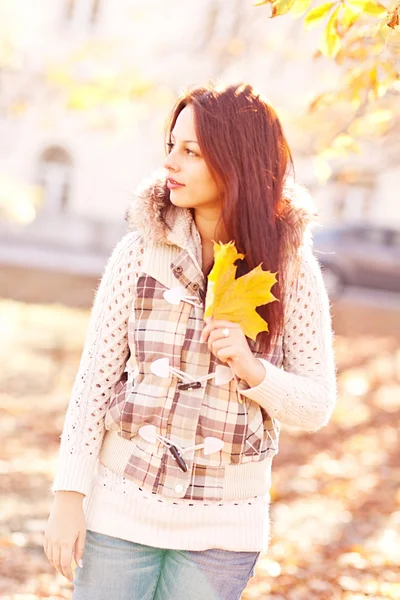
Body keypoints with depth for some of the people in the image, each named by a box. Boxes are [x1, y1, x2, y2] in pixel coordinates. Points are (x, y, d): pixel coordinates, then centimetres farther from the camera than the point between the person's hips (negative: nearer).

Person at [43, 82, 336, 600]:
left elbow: (316, 407, -2)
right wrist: (68, 496, -7)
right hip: (121, 504, 0)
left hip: (222, 526, 0)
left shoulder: (292, 268, -4)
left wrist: (252, 369, -20)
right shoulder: (141, 249, -5)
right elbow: (94, 378, -4)